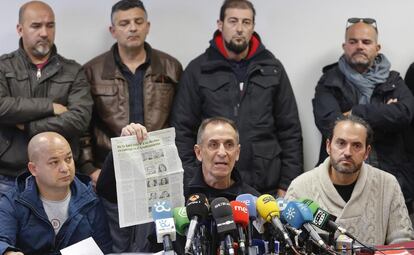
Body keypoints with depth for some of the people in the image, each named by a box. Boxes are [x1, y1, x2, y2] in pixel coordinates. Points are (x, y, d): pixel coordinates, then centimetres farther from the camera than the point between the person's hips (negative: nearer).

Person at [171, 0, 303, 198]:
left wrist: (287, 184, 1)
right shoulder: (198, 70, 3)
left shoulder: (273, 69, 8)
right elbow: (183, 132, 2)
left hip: (266, 189, 1)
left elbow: (290, 131, 8)